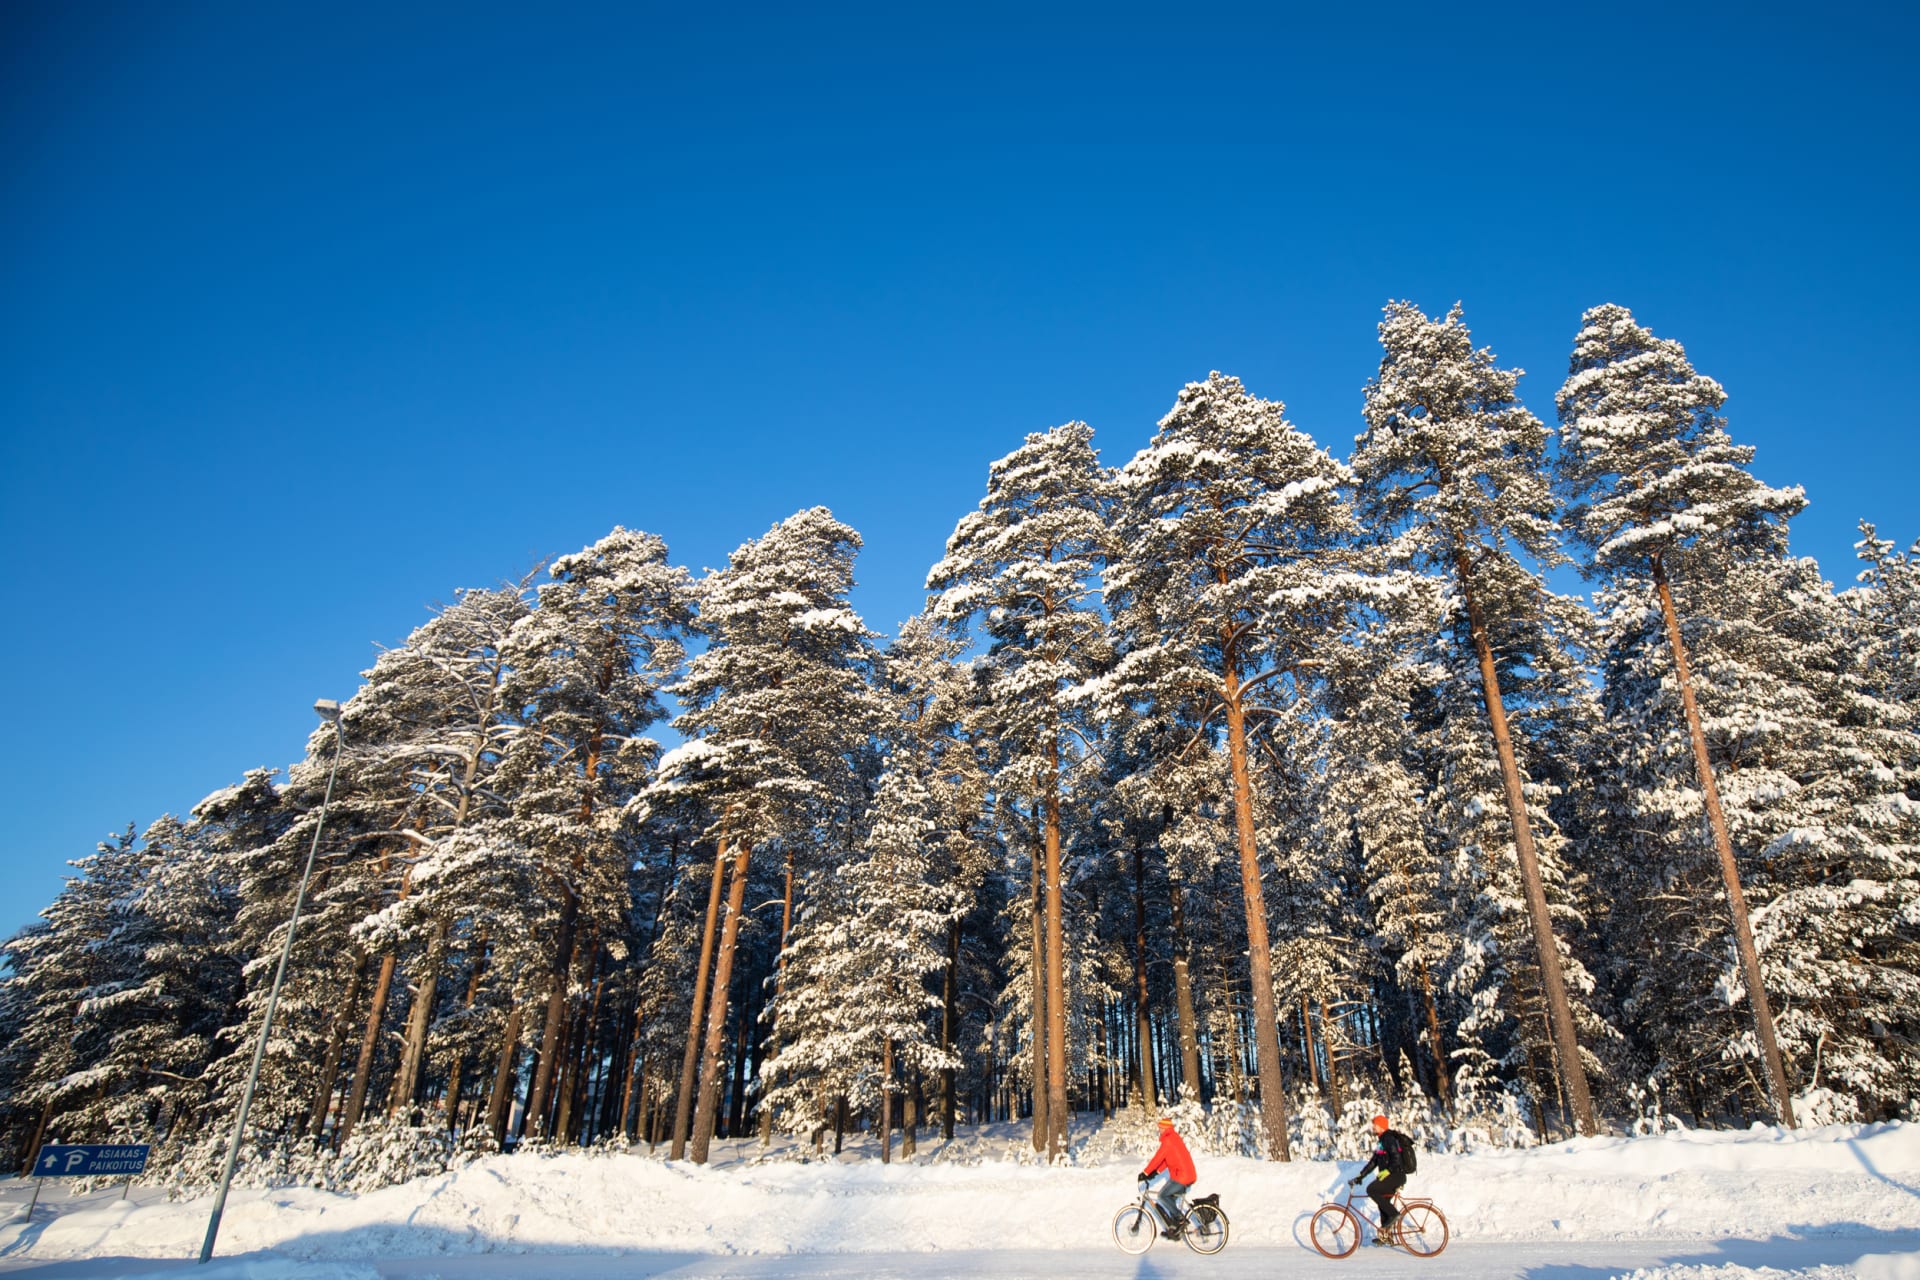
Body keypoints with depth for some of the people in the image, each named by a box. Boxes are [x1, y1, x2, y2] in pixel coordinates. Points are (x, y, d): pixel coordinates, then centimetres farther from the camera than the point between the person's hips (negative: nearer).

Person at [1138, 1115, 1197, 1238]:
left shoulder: (1168, 1140, -13)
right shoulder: (1174, 1138, 18)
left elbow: (1158, 1158, -15)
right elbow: (1165, 1159, 18)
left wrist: (1145, 1173, -9)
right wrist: (1155, 1172, 11)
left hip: (1181, 1176, -10)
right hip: (1188, 1175, 10)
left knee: (1162, 1195, -7)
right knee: (1170, 1199, 15)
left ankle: (1180, 1218, -5)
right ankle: (1175, 1230, 18)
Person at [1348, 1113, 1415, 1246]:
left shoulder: (1389, 1138, -12)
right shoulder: (1381, 1141, 19)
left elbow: (1397, 1158, -24)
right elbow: (1373, 1162, 21)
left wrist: (1387, 1171, -32)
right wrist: (1359, 1176, 17)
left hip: (1396, 1175, -10)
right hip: (1390, 1177, 10)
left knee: (1371, 1189, -22)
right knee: (1383, 1204, 11)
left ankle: (1393, 1213, -12)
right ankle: (1386, 1235, 18)